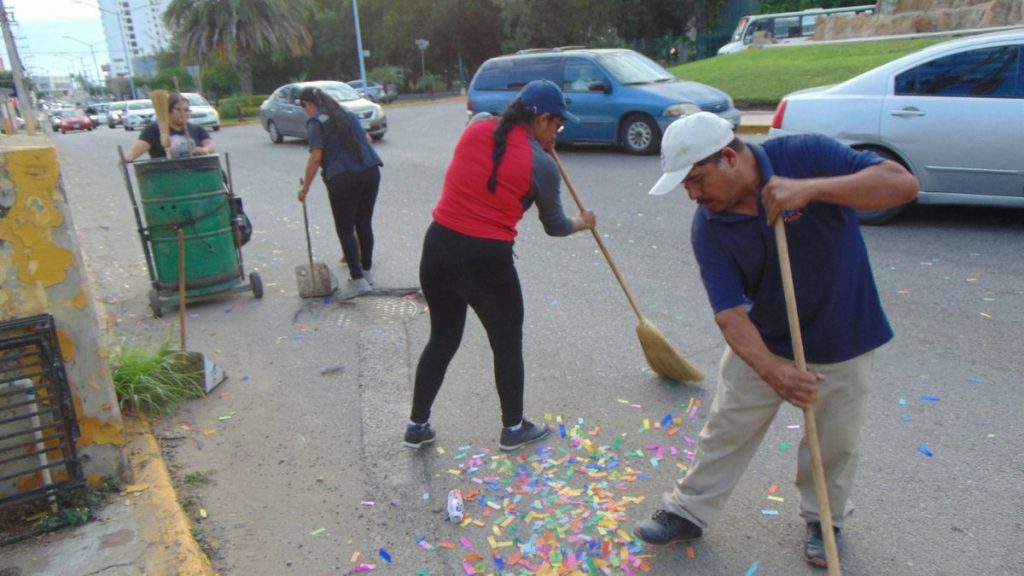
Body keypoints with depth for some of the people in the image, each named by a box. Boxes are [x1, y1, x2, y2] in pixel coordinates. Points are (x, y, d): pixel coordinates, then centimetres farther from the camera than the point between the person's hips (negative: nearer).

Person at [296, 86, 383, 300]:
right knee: (364, 223, 15)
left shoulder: (315, 122, -2)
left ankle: (358, 280, -4)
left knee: (345, 229, 1)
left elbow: (316, 157, -10)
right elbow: (367, 139, 27)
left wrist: (305, 188, -3)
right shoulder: (347, 114, 18)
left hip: (342, 178, -6)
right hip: (371, 171, 7)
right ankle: (366, 271, 26)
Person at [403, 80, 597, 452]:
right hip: (487, 261, -5)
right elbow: (554, 226, 7)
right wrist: (582, 223, 27)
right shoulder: (541, 164, -8)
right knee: (507, 345, 17)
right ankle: (513, 429, 34)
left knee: (442, 340, 22)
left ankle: (417, 426, 33)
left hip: (438, 249, 6)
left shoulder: (477, 126, 4)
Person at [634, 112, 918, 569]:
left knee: (834, 443, 14)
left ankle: (824, 518, 41)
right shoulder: (708, 229, -18)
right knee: (726, 429, 9)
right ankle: (688, 512, 29)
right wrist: (772, 369, -40)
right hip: (763, 343, 2)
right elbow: (729, 312, -24)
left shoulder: (804, 155, -23)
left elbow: (903, 184, -30)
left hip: (842, 339, -1)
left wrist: (811, 188, -43)